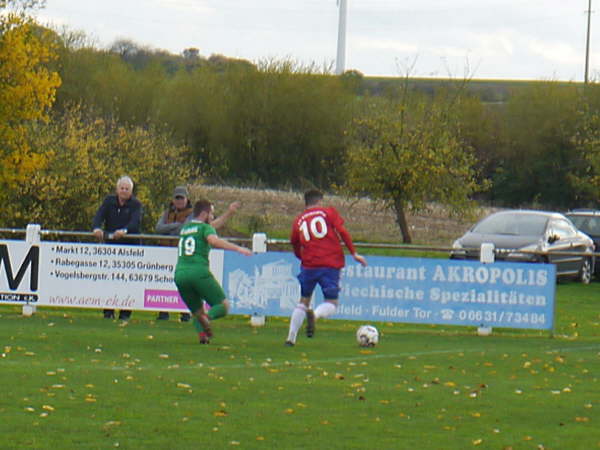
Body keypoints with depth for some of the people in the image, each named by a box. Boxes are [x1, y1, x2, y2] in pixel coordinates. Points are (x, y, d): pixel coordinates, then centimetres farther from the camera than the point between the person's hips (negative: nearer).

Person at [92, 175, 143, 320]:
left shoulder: (136, 205, -3)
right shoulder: (109, 201, 7)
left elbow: (136, 222, -20)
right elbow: (99, 216, -7)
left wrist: (124, 231, -41)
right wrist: (96, 228, -30)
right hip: (111, 244, 3)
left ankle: (125, 312, 0)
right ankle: (108, 311, 4)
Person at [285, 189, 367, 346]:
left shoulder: (298, 220, 13)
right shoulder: (329, 212, 5)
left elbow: (295, 243, 18)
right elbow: (342, 232, -4)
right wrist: (354, 253, -1)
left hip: (308, 265, 3)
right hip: (330, 265, -3)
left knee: (303, 301, 18)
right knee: (331, 304, 2)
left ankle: (291, 338, 10)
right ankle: (315, 314, -32)